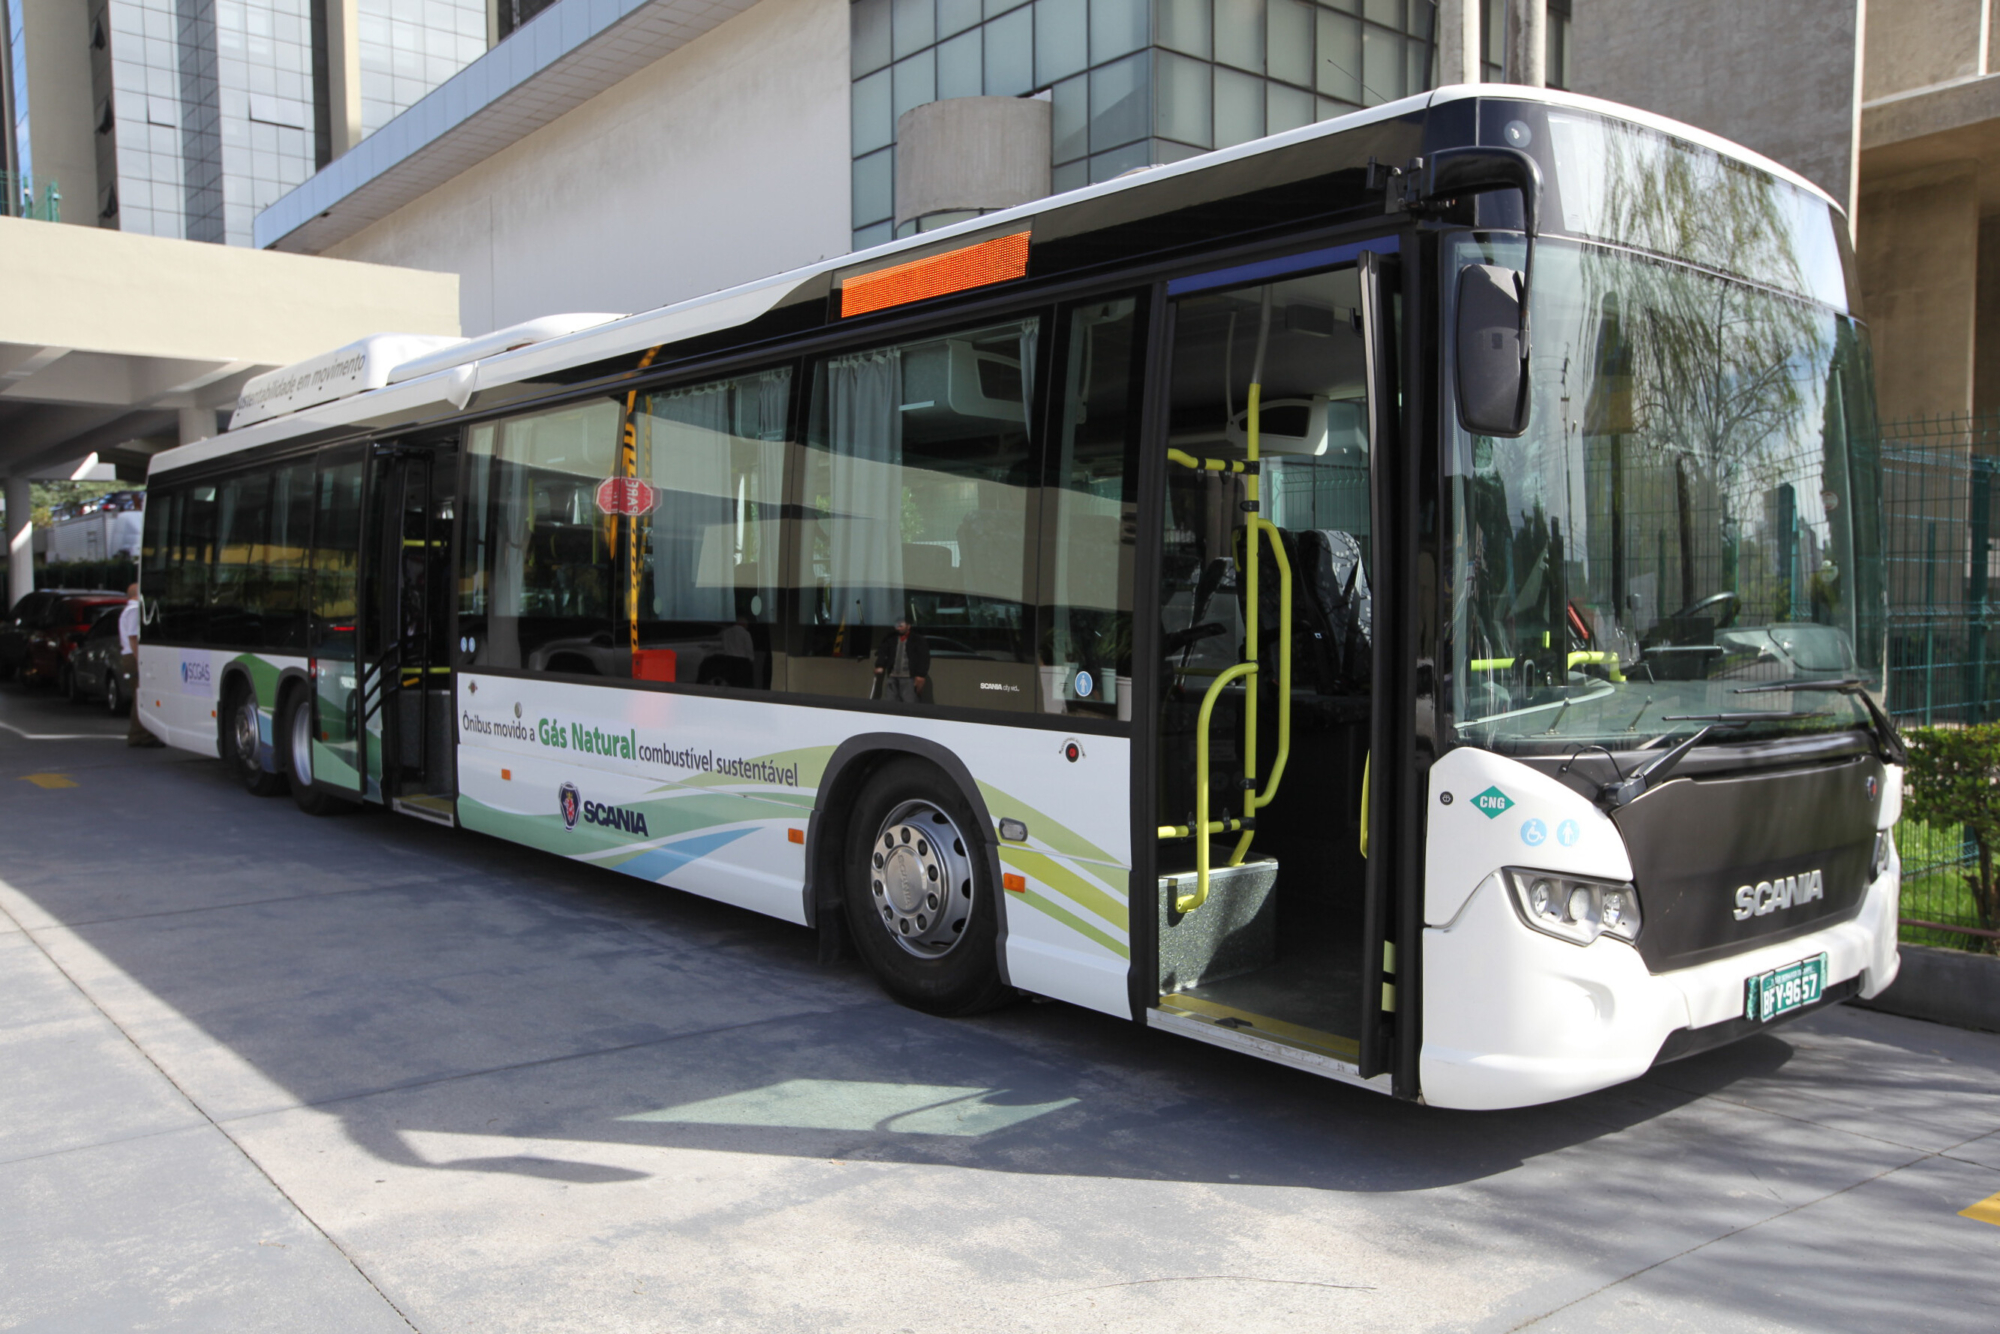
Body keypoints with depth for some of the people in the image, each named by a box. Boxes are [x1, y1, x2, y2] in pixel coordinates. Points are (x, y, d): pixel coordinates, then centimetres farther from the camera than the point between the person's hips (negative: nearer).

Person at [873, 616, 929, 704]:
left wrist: (921, 675, -14)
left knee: (910, 706, -12)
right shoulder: (891, 638, 13)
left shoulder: (918, 639, -1)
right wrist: (880, 666, -10)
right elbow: (882, 651, 7)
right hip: (892, 677, 5)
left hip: (909, 678, -5)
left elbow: (924, 657, -6)